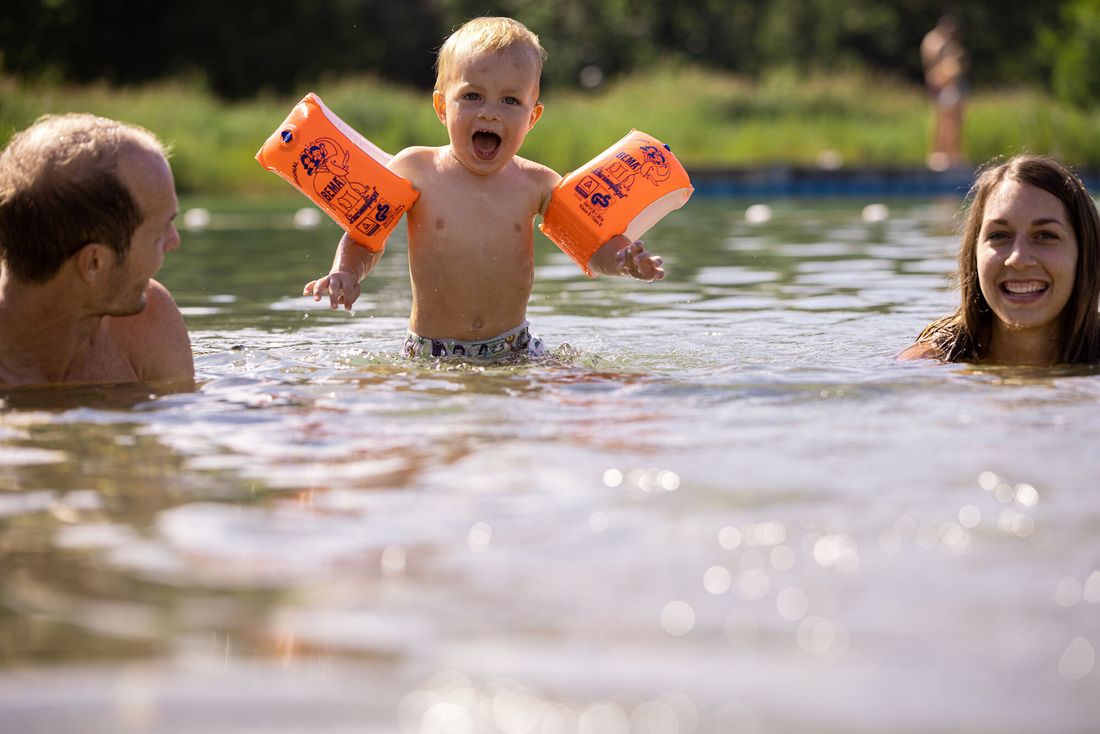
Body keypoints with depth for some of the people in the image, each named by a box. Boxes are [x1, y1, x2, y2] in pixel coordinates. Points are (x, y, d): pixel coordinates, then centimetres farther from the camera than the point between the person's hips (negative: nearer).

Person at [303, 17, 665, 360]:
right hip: (431, 353, -1)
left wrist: (624, 260, -20)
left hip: (514, 350, 1)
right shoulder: (416, 170, -5)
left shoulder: (536, 184, -1)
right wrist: (345, 273, -18)